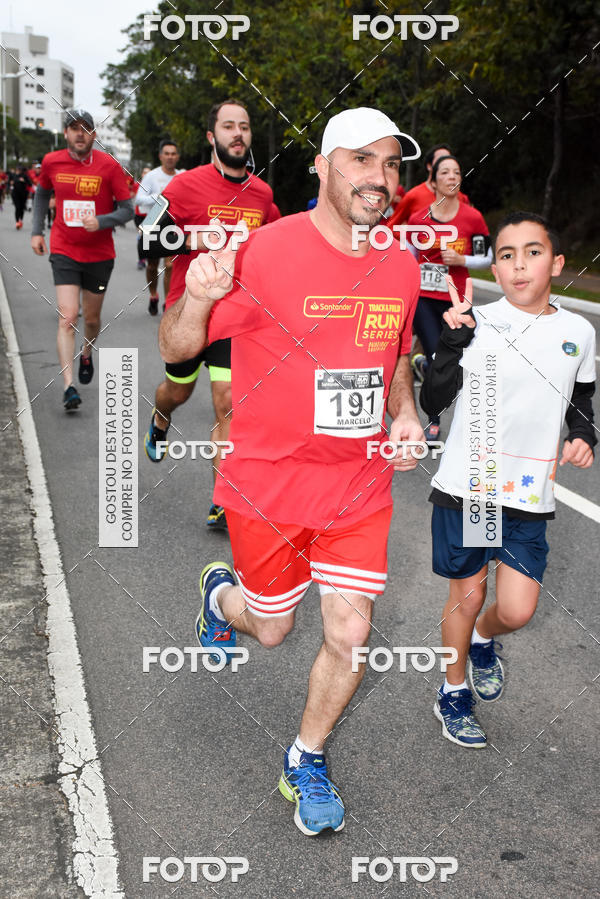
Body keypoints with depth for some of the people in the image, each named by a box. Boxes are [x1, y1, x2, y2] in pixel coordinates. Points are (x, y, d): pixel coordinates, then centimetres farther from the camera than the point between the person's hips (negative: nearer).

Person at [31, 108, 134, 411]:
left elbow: (127, 209, -6)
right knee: (67, 318, -13)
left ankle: (87, 355, 47)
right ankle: (69, 387, -16)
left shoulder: (109, 165, -8)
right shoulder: (52, 162, -1)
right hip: (64, 251, 0)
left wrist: (101, 222, -23)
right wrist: (37, 231, 12)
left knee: (92, 318, 14)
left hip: (99, 254, 0)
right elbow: (42, 194, 19)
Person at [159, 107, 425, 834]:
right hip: (268, 484, -3)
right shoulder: (264, 253, -16)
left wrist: (405, 415, -1)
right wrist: (196, 298, -32)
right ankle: (222, 593, 51)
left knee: (349, 636, 3)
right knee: (271, 629, 13)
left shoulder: (402, 267, 1)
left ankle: (306, 761, 31)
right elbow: (177, 349, -11)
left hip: (360, 485, 4)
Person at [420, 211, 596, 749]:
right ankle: (454, 692, 35)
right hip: (464, 487, -2)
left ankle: (482, 639, 37)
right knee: (467, 595, 11)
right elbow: (433, 401, -10)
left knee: (517, 610, 0)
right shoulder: (476, 323, -7)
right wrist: (453, 342, -22)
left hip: (529, 497, 3)